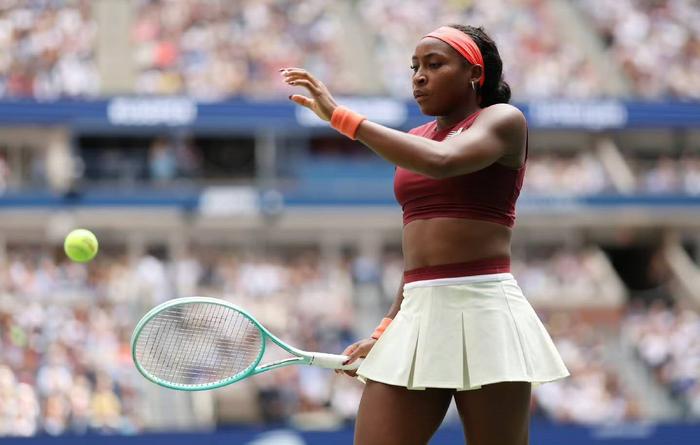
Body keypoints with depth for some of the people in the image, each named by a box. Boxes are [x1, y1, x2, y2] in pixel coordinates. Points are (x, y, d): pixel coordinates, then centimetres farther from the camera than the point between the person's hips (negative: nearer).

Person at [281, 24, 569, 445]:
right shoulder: (414, 141, 19)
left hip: (483, 310, -6)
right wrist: (386, 331, 14)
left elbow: (441, 162, -22)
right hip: (416, 315, 6)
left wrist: (340, 115, -19)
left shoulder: (504, 121, -1)